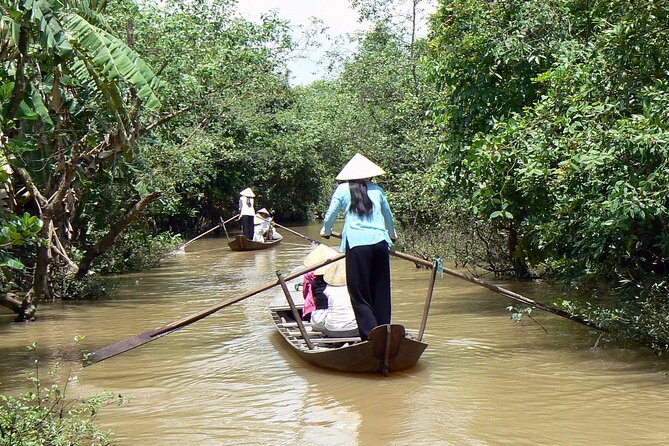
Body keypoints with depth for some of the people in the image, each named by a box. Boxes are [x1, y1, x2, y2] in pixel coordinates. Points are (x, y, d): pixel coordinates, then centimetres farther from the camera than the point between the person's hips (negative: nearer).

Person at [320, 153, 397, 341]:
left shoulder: (343, 189, 9)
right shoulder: (377, 190, 18)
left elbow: (330, 216, 16)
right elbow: (389, 216, 32)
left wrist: (326, 231, 38)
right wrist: (392, 234, 51)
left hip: (356, 245, -3)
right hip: (380, 243, 3)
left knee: (359, 295, 1)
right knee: (381, 293, 11)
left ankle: (370, 337, -11)